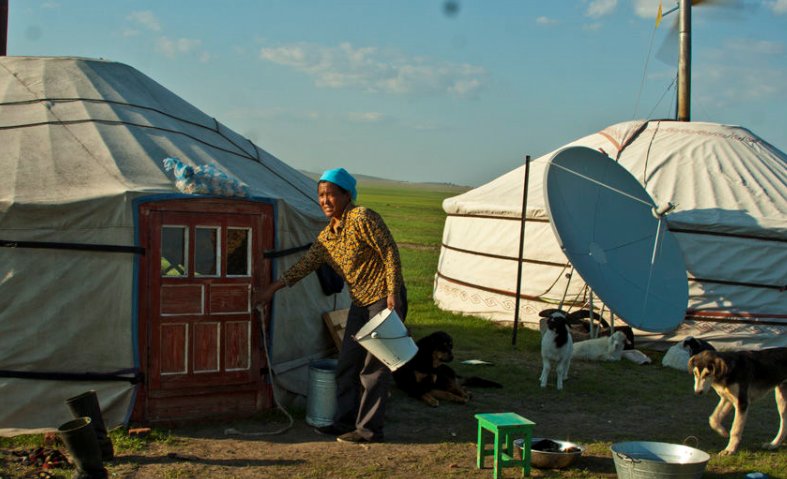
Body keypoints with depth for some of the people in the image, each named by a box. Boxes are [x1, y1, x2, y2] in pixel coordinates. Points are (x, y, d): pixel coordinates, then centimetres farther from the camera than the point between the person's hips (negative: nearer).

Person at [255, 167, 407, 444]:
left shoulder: (362, 218, -15)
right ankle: (346, 421, 23)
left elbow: (390, 253, -16)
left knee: (374, 367, -5)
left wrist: (393, 293, -19)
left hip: (384, 299, -9)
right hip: (360, 304, 9)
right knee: (346, 366, 12)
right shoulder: (326, 237, 10)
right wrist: (272, 289, 16)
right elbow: (304, 265, 17)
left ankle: (369, 429, 3)